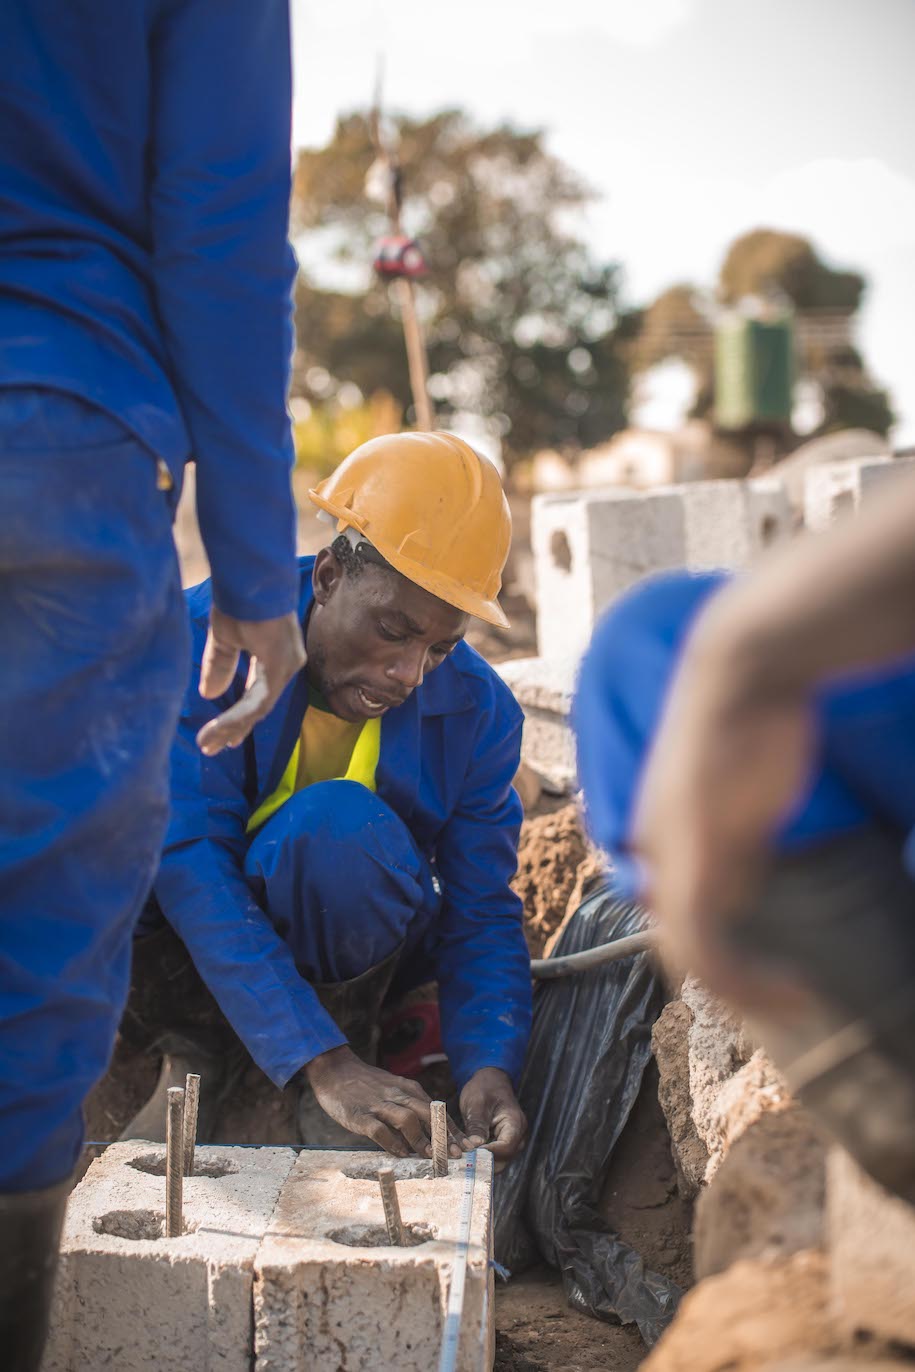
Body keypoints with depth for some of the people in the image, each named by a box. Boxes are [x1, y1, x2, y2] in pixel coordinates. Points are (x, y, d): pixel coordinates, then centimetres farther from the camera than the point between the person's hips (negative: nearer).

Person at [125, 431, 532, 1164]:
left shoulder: (478, 709, -15)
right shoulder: (206, 639, -25)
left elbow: (482, 911, -10)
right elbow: (189, 856, -33)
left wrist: (489, 1066, -30)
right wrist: (322, 1062, -42)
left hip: (344, 944, 0)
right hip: (195, 935, 0)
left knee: (340, 827, -35)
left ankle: (352, 1023, -4)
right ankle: (189, 1045, -6)